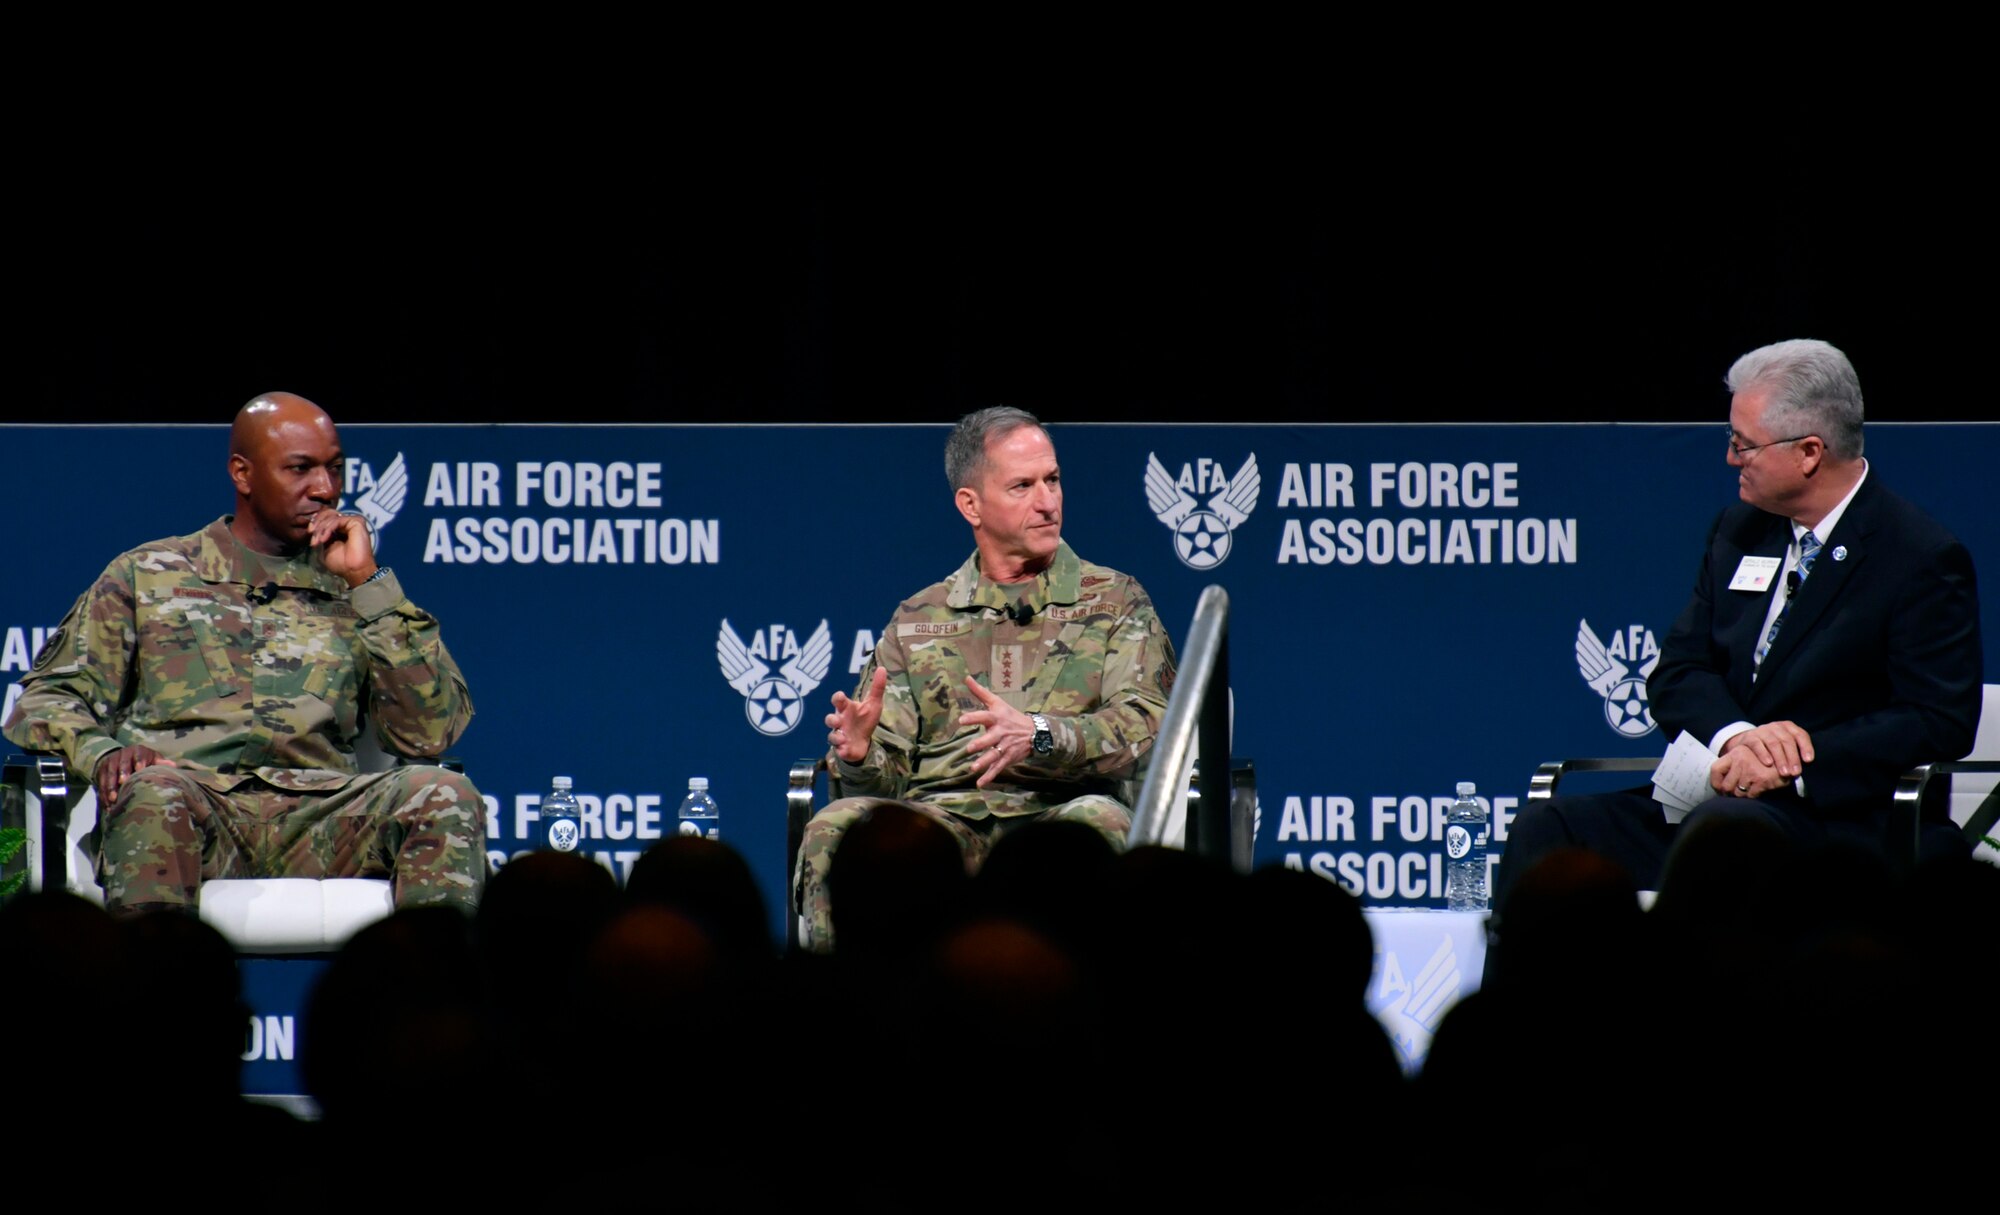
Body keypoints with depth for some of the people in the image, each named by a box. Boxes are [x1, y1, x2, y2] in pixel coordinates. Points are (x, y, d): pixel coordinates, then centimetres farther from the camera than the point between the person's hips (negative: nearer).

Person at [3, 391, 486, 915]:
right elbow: (49, 699, 17)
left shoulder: (351, 595, 24)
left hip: (316, 818, 1)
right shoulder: (149, 575, 23)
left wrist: (368, 582, 8)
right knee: (154, 796, -38)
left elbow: (429, 733, 11)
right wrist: (103, 753, -7)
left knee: (447, 797, -28)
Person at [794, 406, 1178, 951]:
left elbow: (1148, 723, -1)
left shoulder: (1114, 601, 16)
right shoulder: (917, 620, 22)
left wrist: (1038, 737, -20)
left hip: (1057, 812, -2)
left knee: (1102, 821, -38)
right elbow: (887, 774, 16)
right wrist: (859, 754, -10)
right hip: (942, 816, 2)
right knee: (836, 828, -29)